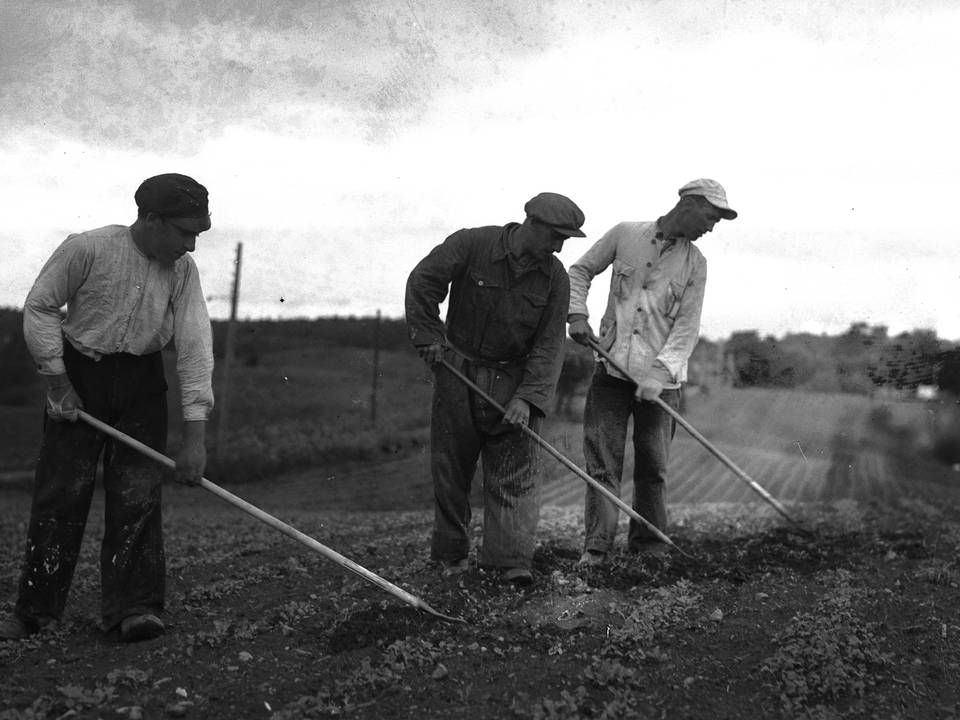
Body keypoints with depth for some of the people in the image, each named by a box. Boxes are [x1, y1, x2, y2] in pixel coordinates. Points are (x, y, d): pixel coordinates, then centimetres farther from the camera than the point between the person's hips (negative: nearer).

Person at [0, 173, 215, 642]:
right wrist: (58, 383, -10)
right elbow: (39, 308, -7)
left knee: (138, 494, -4)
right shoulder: (86, 249, -16)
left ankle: (134, 607, -2)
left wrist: (194, 436, -18)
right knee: (61, 492, -2)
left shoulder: (183, 270, -6)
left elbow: (195, 347, -12)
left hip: (143, 383, 3)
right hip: (78, 375, -3)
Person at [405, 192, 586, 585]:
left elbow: (548, 345, -10)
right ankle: (451, 553, 20)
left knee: (514, 472, -5)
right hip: (457, 369, -1)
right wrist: (428, 337, -8)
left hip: (512, 379, 1)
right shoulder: (471, 244, -13)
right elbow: (421, 282, -7)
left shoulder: (555, 279, -6)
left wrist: (528, 397, -20)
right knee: (451, 465, 7)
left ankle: (512, 560, -6)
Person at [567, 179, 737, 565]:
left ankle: (649, 546, 16)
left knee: (653, 465, 5)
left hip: (660, 376, 1)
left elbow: (687, 328, -3)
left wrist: (660, 373, -15)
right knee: (602, 459, -2)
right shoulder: (625, 234, 2)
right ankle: (596, 546, 1)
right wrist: (577, 313, -3)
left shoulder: (694, 264, 3)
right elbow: (580, 271, 13)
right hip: (611, 366, 0)